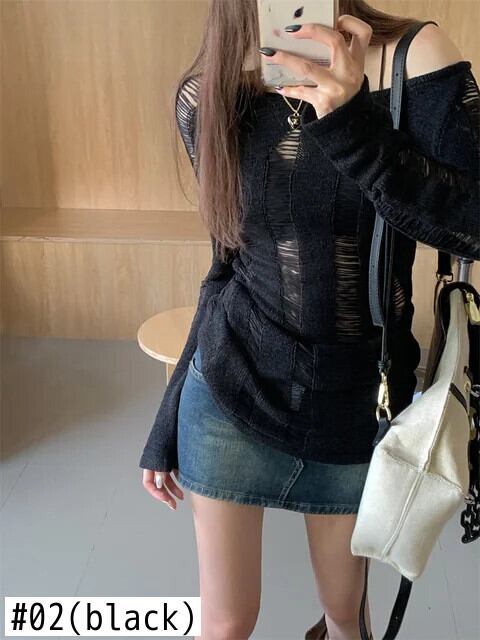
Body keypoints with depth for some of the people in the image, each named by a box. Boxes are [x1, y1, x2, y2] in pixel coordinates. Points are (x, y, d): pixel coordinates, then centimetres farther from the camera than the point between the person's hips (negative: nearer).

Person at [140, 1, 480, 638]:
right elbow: (229, 264, 6)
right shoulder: (206, 96, -1)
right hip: (232, 393, 1)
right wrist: (168, 426, 10)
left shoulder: (414, 57, -7)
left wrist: (351, 122, -29)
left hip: (357, 401, 0)